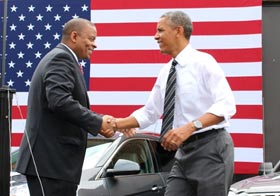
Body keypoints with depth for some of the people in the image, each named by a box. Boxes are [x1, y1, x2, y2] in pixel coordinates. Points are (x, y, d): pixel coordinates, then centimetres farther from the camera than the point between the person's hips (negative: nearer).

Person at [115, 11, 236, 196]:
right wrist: (114, 124, 7)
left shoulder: (203, 62, -9)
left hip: (211, 148, -7)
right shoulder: (166, 71, 13)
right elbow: (149, 113, 18)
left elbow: (226, 104, -19)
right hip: (184, 152, 7)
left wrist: (189, 127, -30)